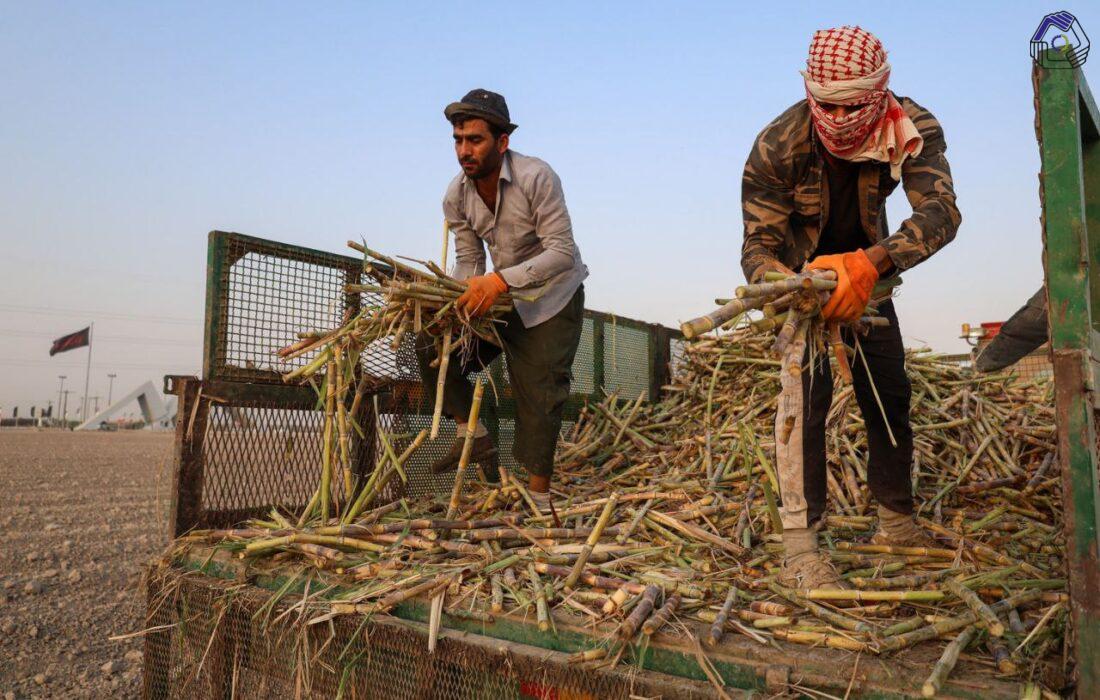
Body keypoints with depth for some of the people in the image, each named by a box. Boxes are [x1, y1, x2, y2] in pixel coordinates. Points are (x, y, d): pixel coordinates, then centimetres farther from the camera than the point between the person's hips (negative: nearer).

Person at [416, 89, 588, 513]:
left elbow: (563, 253, -29)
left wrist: (500, 280, -40)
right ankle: (474, 435, 3)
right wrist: (459, 296, -23)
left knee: (538, 392, -8)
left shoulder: (536, 178, -25)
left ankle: (539, 497, 4)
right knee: (433, 345, -8)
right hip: (503, 295, 6)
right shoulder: (456, 195, -7)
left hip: (553, 296, -5)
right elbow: (468, 258, -1)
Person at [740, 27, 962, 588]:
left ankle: (896, 524, 23)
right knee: (804, 391, -20)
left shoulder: (912, 129, -24)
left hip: (866, 268, 4)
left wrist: (870, 263, -56)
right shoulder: (777, 146, -30)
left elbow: (940, 211, -38)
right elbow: (758, 245, -29)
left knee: (890, 392, 6)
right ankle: (799, 546, -19)